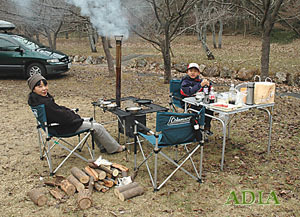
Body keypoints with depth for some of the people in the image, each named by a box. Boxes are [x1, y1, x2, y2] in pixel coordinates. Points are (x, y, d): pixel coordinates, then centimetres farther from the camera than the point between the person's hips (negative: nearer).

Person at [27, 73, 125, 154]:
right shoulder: (43, 103, -31)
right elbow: (61, 117, -28)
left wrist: (71, 113, 1)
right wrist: (76, 117, -12)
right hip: (62, 128, -11)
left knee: (92, 121, 20)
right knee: (98, 127, -1)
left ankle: (103, 147, 30)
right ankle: (114, 148, 17)